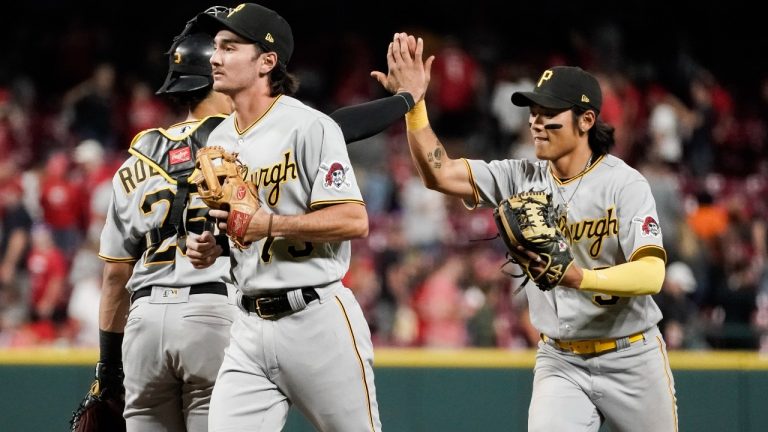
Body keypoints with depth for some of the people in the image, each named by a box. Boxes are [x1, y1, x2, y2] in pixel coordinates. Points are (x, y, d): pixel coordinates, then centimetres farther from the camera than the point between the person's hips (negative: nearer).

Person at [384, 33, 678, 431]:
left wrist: (579, 278, -40)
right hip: (559, 362, 3)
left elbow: (651, 274, -25)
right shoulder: (522, 178, 0)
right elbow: (440, 174, -7)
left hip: (631, 358, -2)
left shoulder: (623, 183, -14)